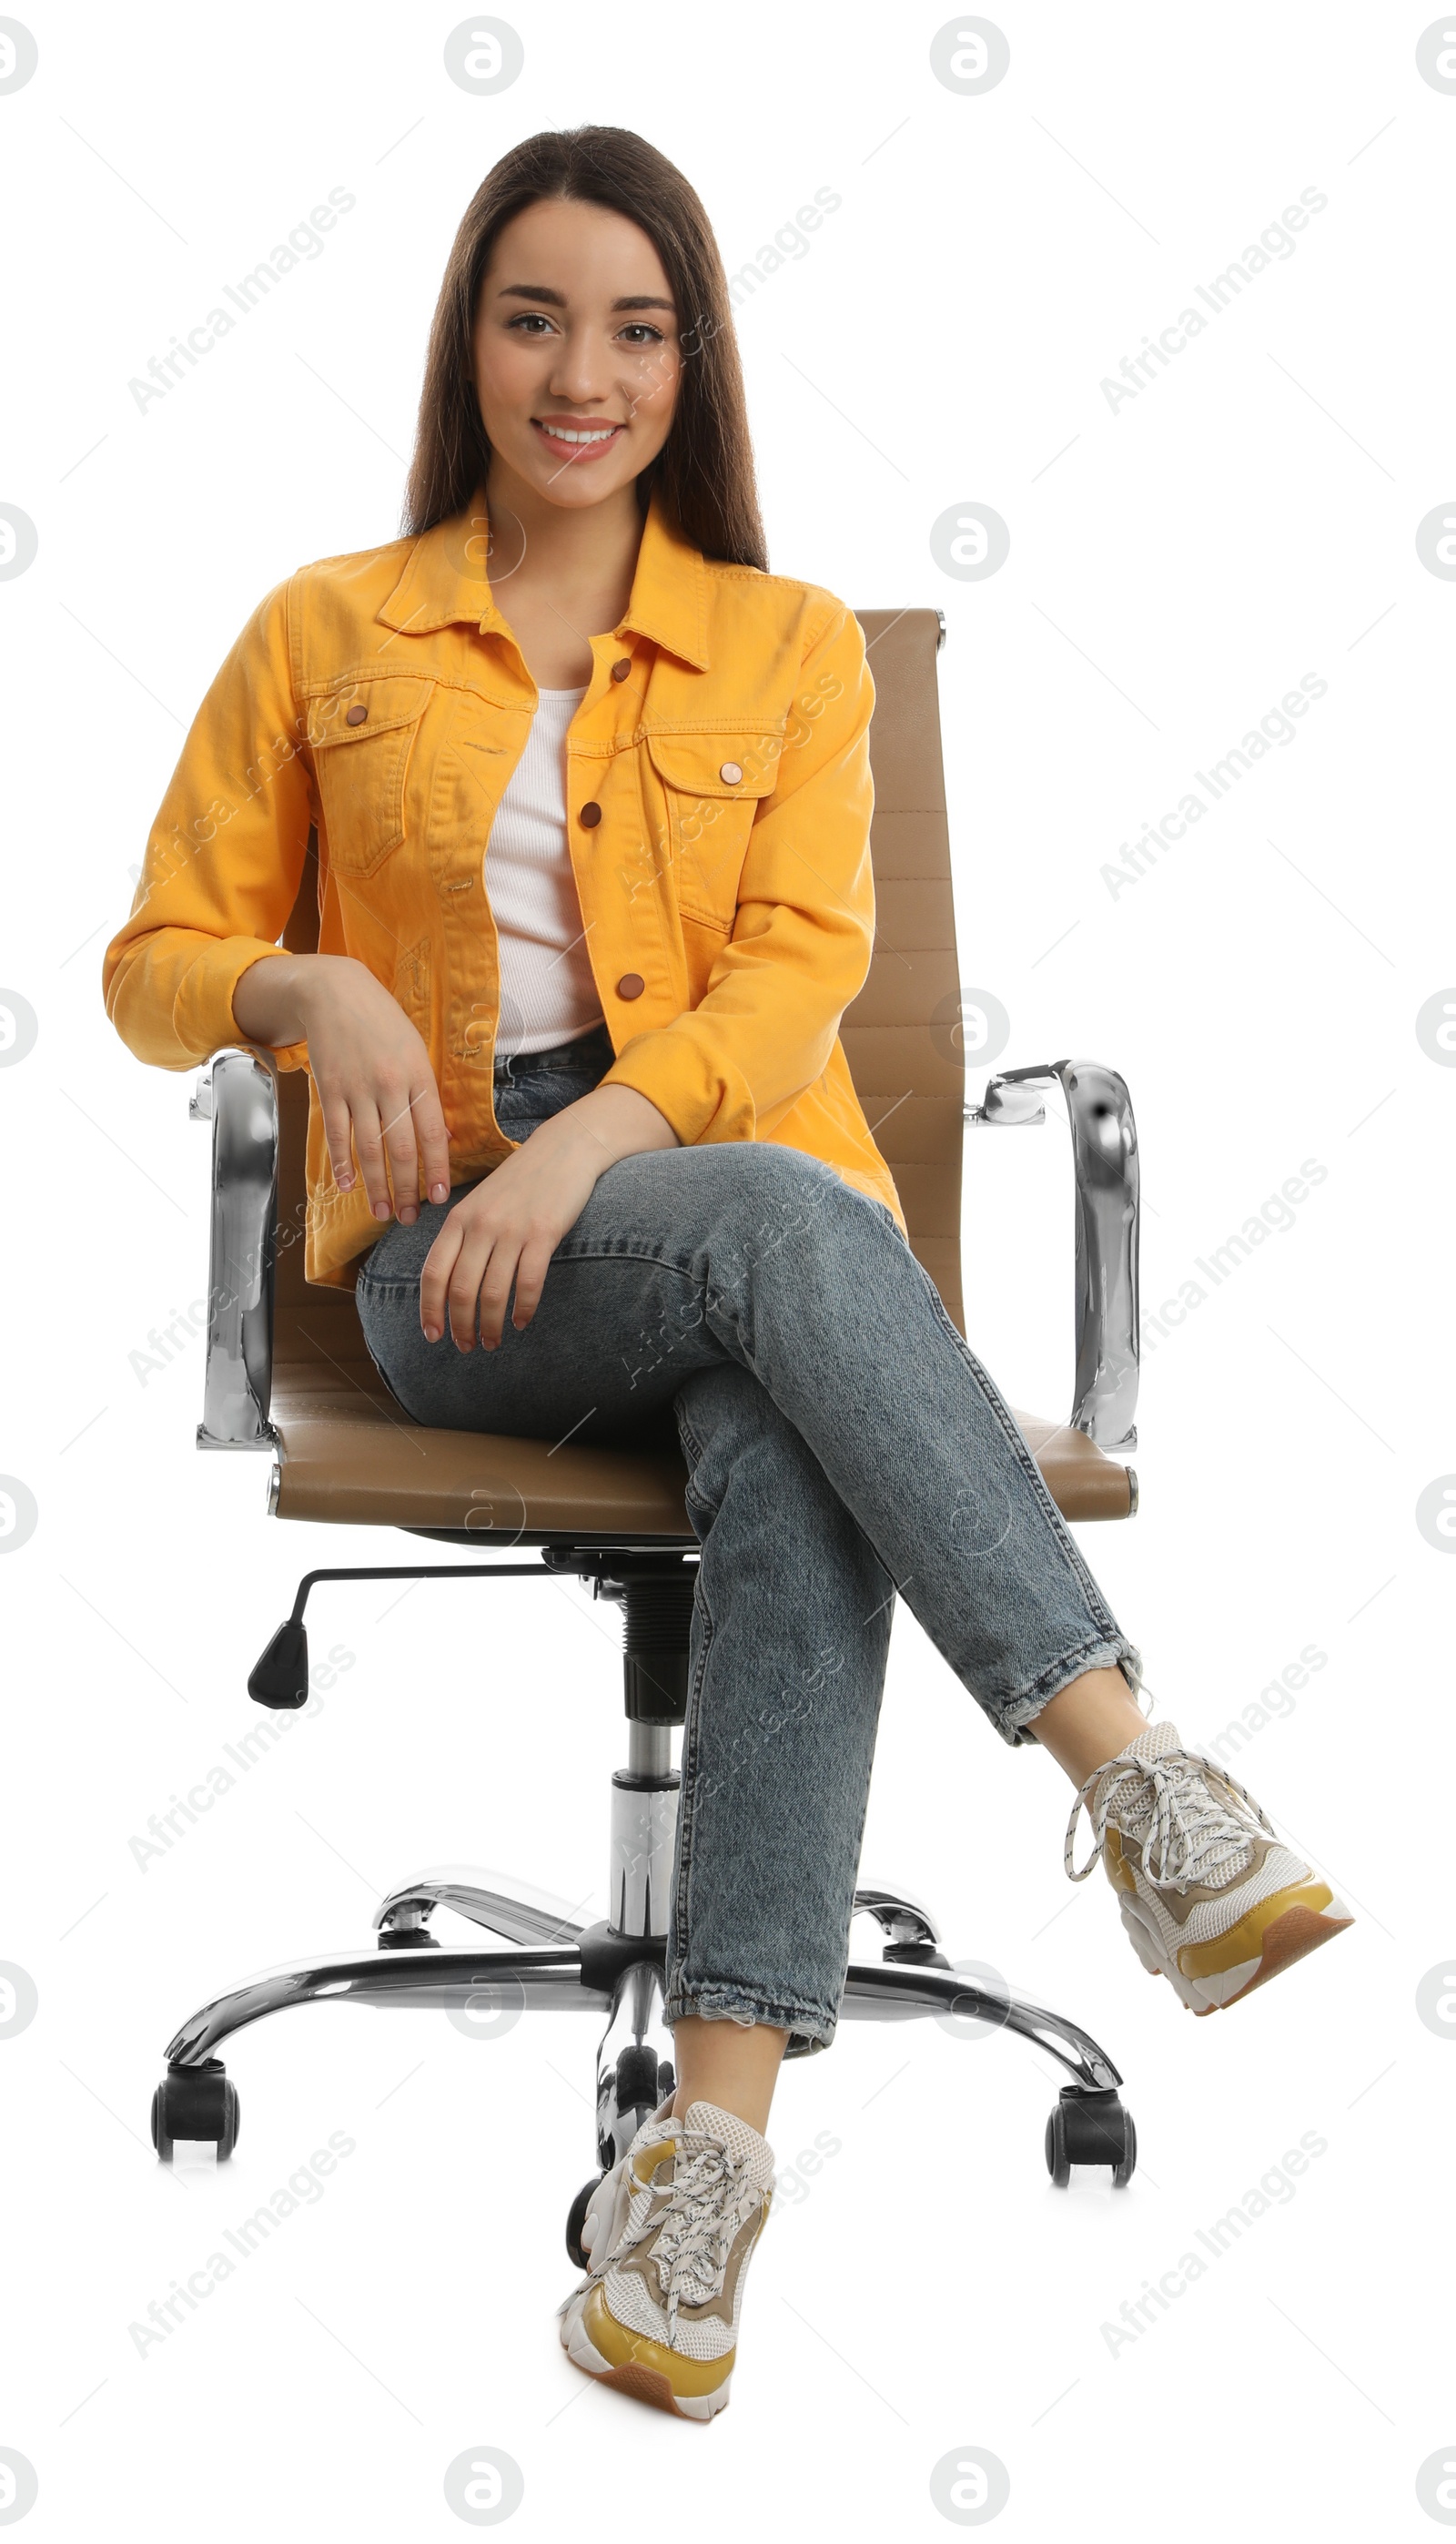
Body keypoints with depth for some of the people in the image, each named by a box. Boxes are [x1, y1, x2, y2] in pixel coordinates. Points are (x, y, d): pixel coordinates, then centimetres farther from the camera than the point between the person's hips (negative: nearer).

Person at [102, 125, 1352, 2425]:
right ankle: (1137, 1775, -43)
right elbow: (156, 966, 14)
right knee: (785, 1228, -36)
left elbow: (802, 971, -1)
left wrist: (588, 1136, -18)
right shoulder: (324, 633, 12)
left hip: (747, 1204, 1)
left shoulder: (795, 643, 12)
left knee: (798, 1469, -36)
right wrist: (312, 989, -9)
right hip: (459, 1266, -1)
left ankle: (716, 2128, -44)